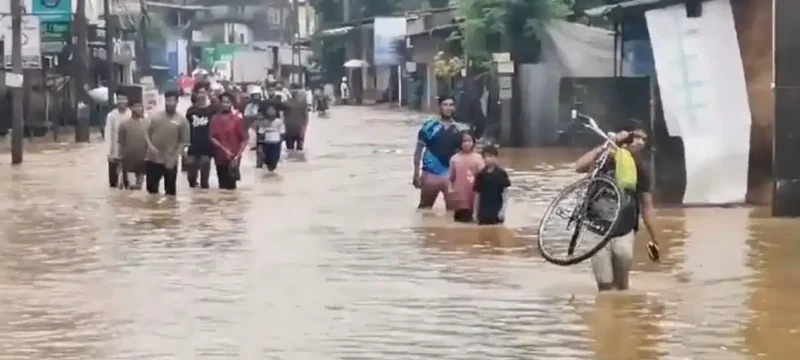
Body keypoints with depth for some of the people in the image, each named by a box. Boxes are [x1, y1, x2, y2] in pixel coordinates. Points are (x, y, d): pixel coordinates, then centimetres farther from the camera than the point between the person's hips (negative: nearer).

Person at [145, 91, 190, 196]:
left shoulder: (182, 121, -4)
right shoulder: (156, 116, 6)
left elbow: (184, 142, -5)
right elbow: (147, 133, 10)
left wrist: (174, 158, -12)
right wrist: (150, 146, -8)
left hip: (170, 162, -3)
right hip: (153, 160, 3)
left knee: (170, 191, 5)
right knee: (151, 188, 7)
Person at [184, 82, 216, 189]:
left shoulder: (212, 110, -1)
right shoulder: (191, 110, 7)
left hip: (207, 148, -2)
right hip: (193, 148, 2)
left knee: (204, 180, 3)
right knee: (191, 177, 3)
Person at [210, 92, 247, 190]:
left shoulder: (237, 120, -3)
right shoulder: (215, 119, 4)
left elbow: (244, 140, -3)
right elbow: (212, 138, -2)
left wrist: (238, 155, -12)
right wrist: (224, 149, -14)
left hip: (233, 158, -3)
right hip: (219, 158, 3)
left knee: (231, 185, -4)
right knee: (222, 185, 9)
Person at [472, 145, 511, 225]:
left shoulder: (501, 174, -4)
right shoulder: (480, 175, 4)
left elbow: (505, 193, -5)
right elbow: (477, 194, 8)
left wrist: (503, 210, -12)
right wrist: (475, 212, 7)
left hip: (497, 212, -3)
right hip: (483, 212, 3)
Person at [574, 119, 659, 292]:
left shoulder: (641, 169, -1)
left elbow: (646, 206, 5)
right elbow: (580, 166, -32)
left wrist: (654, 240, 4)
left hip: (624, 232, 2)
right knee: (605, 287, 1)